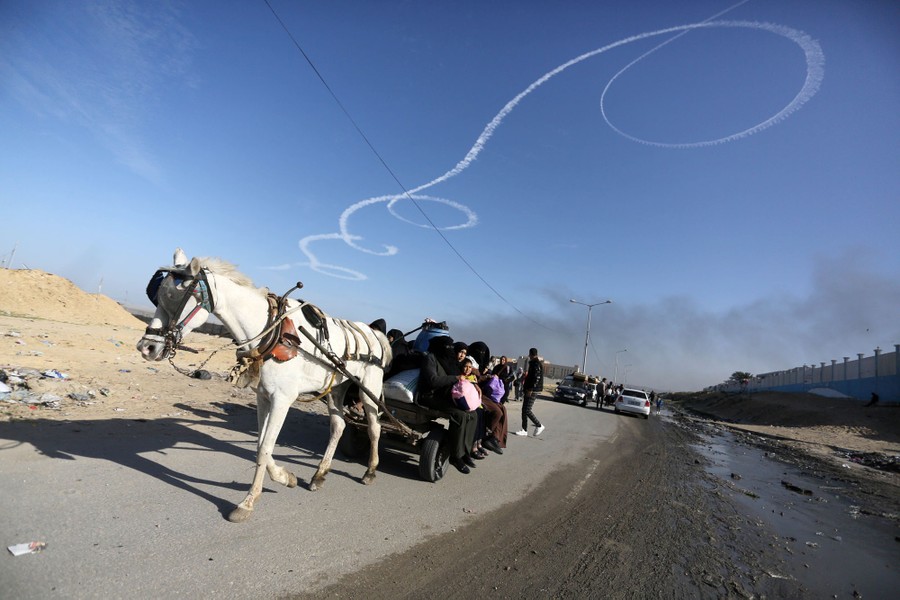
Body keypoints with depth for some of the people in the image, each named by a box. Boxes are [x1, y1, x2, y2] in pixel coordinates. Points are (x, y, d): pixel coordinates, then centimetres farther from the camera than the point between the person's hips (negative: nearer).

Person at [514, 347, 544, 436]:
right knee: (524, 409, 9)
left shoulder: (536, 364, -14)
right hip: (529, 389, 10)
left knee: (527, 410, -9)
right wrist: (526, 387, 19)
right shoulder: (533, 363, 17)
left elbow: (537, 378, -22)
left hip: (532, 390, -10)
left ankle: (539, 426, 5)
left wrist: (531, 389, -23)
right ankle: (524, 430, 13)